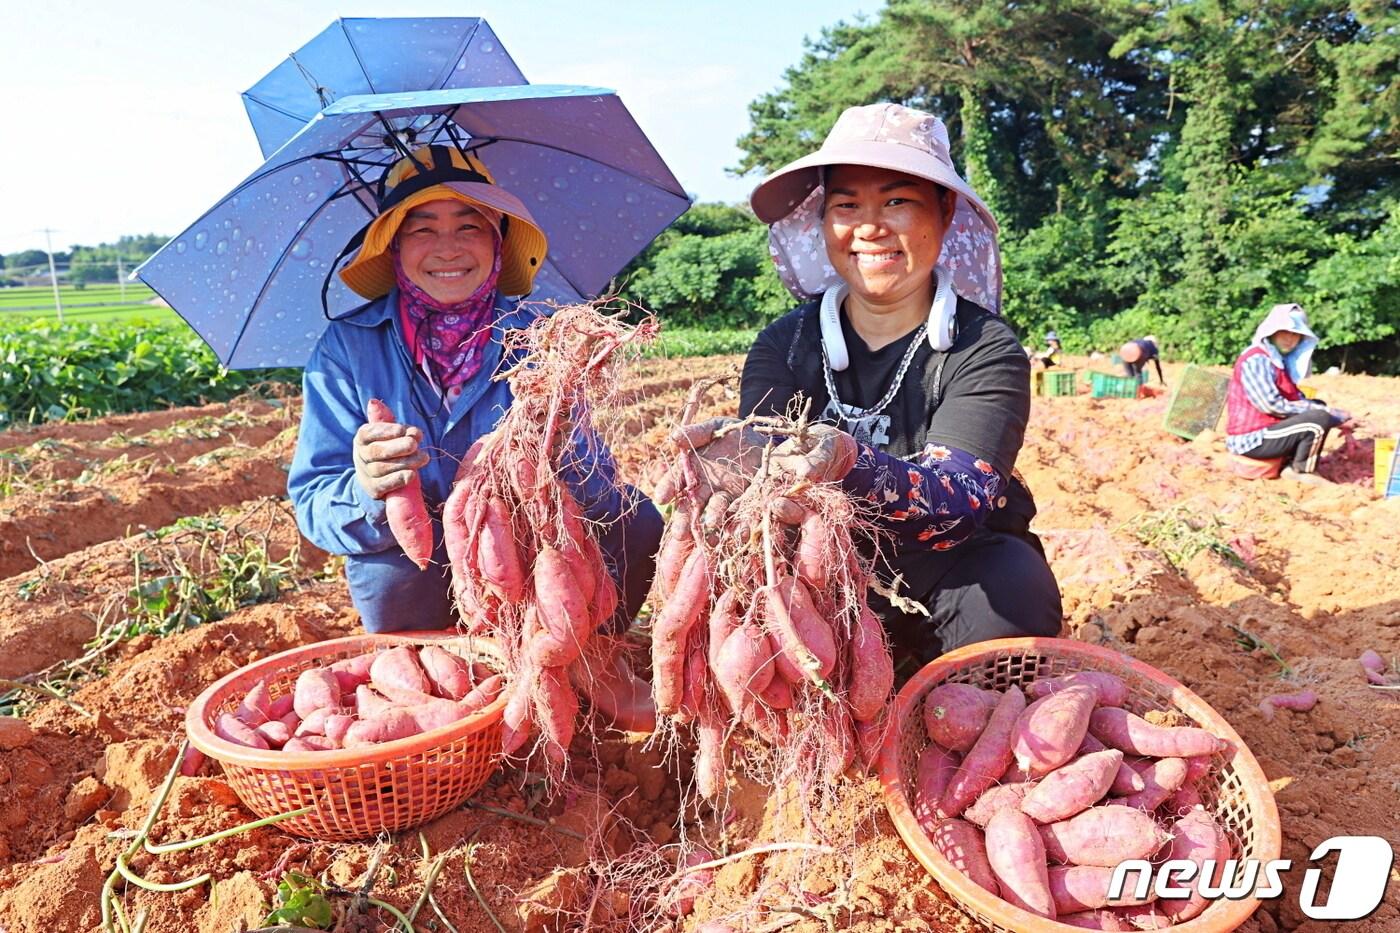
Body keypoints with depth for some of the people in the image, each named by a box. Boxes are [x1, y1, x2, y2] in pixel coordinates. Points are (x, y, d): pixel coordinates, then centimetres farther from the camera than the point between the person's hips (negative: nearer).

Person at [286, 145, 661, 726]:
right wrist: (367, 492, -37)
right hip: (415, 588, 0)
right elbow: (312, 504, -13)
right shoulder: (346, 348, -8)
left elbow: (596, 484, -15)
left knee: (633, 519, -25)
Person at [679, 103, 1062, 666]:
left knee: (1015, 586, -31)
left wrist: (851, 464, -49)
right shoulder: (783, 344, -3)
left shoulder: (987, 351, -12)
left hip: (949, 572, -2)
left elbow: (962, 501, -28)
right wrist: (743, 460, -44)